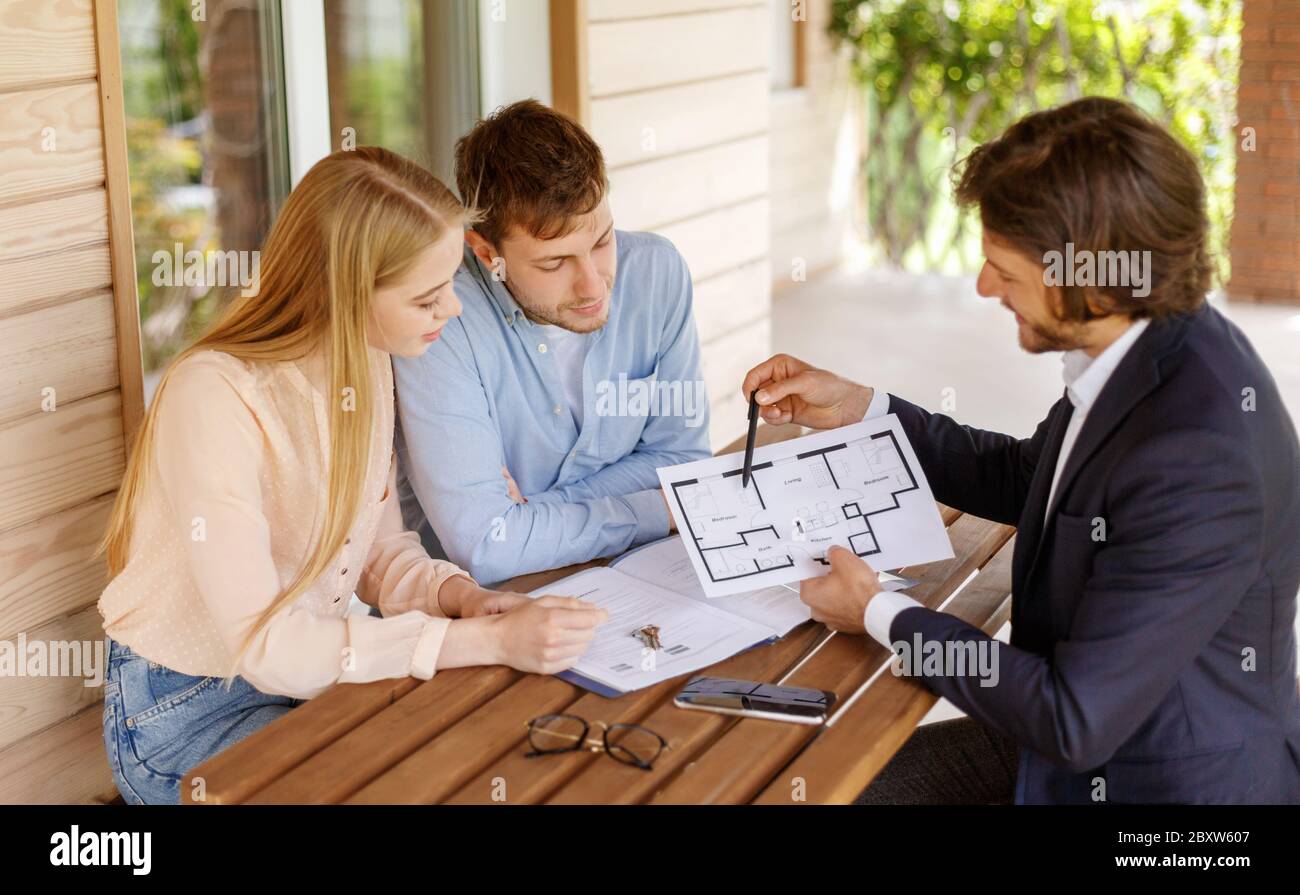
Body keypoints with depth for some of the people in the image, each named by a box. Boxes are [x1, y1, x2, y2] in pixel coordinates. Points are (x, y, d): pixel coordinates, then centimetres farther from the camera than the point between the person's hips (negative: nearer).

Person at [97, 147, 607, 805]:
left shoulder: (366, 362, -3)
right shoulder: (215, 397, -28)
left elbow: (380, 549, 5)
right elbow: (260, 644, -30)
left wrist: (458, 595, -18)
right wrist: (488, 641, -33)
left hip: (314, 670, 7)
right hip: (188, 711, -6)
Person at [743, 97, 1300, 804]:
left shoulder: (1200, 461, -32)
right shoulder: (1147, 346, -5)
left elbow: (1076, 719, -27)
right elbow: (1025, 479, 15)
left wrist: (881, 615, -15)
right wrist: (856, 409, 7)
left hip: (1162, 783, -7)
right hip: (1093, 731, 8)